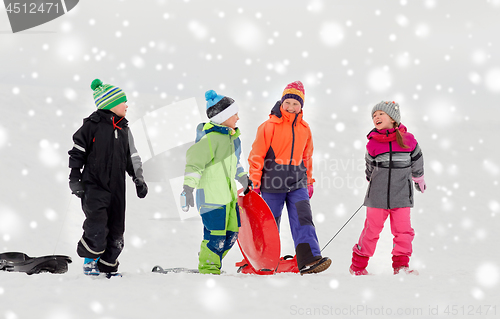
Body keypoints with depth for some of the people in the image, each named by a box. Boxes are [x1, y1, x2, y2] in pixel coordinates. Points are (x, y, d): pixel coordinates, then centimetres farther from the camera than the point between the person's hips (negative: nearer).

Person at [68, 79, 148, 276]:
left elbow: (132, 158, 22)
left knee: (116, 231, 6)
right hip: (94, 185, -6)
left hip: (116, 188, 6)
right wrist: (75, 179, -6)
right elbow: (77, 153, -1)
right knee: (97, 227, -19)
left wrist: (138, 179, 14)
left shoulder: (124, 130, 15)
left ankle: (107, 267, 19)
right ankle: (89, 259, 4)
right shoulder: (92, 125, -3)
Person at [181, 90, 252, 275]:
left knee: (232, 233, 11)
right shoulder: (210, 138, -15)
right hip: (211, 195, -10)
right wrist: (188, 188, -24)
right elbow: (194, 163, -19)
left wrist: (244, 178, 34)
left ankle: (211, 265, 23)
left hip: (228, 193, 10)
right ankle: (208, 269, 4)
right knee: (216, 235, -10)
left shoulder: (231, 137, 14)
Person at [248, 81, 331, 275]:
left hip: (297, 183, 3)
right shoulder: (270, 126, -4)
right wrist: (254, 182, -7)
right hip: (272, 183, -3)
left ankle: (309, 260, -22)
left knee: (303, 219, -12)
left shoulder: (304, 129, 11)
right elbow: (257, 155, -4)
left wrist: (309, 181, 22)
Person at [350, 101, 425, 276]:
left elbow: (417, 162, 15)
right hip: (377, 196, 0)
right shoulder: (372, 143, -1)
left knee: (403, 231, -2)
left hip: (401, 194, 1)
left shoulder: (408, 140, -1)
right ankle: (358, 265, 13)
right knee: (372, 230, 3)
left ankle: (401, 265, 8)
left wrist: (419, 179, 27)